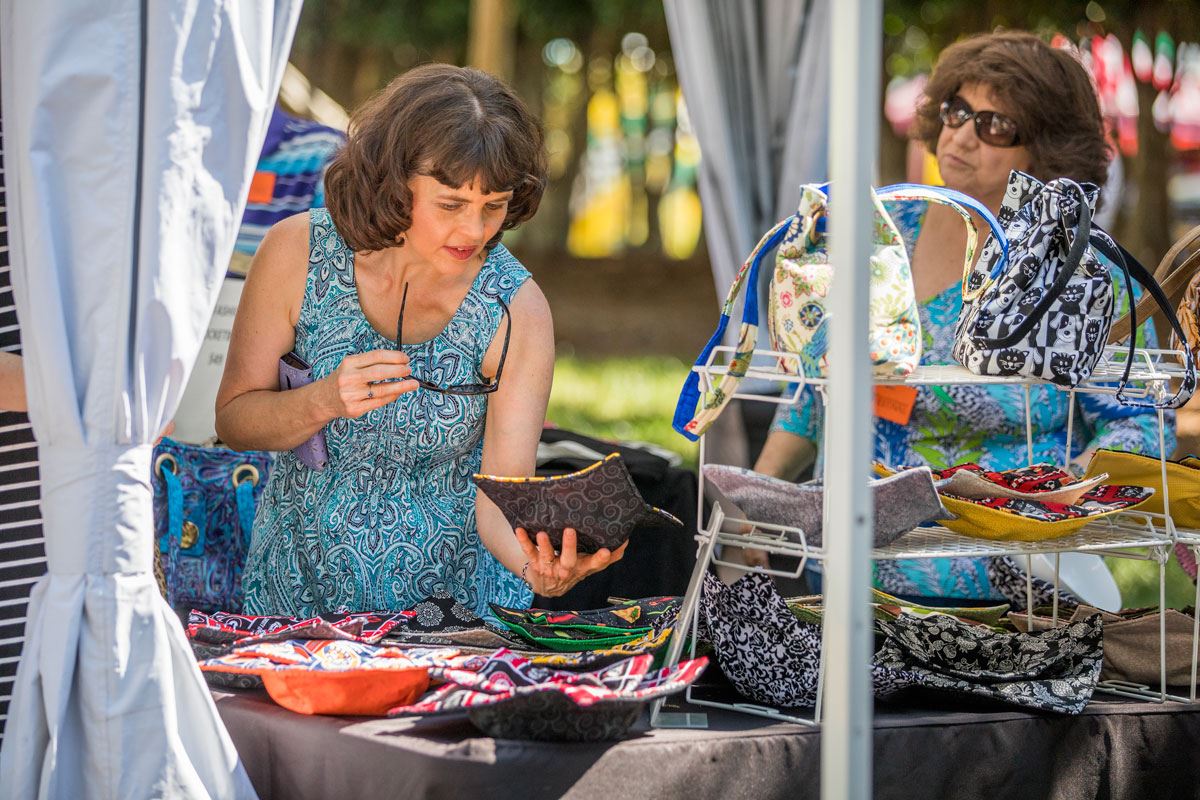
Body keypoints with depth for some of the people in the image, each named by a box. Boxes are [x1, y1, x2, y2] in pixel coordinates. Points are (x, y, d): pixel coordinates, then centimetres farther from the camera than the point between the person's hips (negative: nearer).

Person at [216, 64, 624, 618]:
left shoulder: (517, 312, -14)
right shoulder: (297, 253, -11)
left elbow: (498, 499, -18)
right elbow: (233, 419, -2)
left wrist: (538, 565, -40)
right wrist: (325, 402, -22)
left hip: (458, 591, 0)